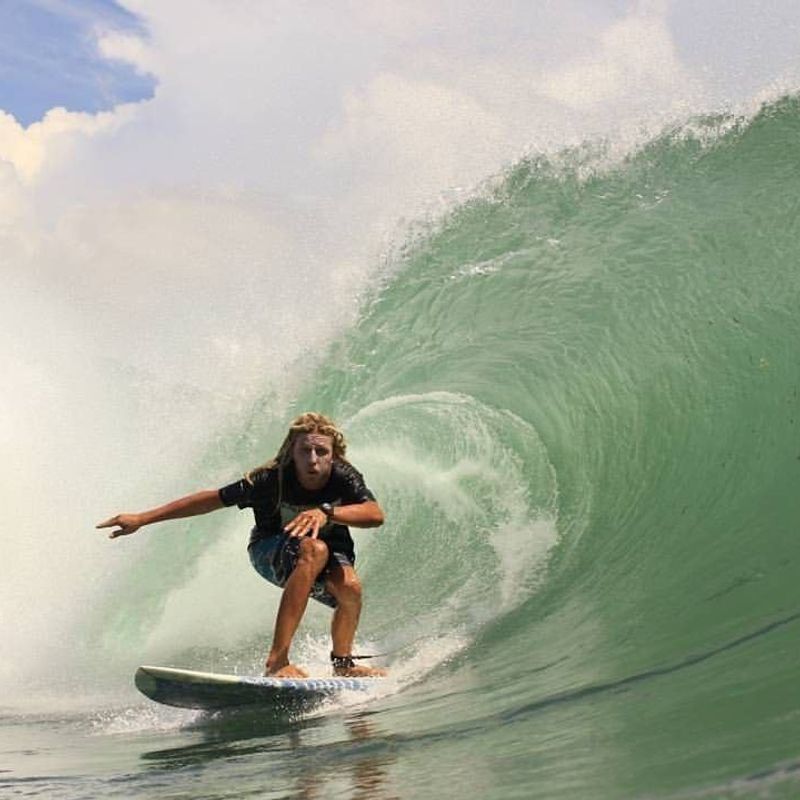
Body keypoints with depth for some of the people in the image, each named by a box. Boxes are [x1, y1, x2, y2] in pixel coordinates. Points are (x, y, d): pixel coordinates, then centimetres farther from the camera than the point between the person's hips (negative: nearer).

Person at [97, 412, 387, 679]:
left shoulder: (344, 476, -26)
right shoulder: (270, 479, -28)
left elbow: (376, 514, -41)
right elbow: (214, 498, -19)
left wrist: (326, 512, -56)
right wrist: (142, 519, -17)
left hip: (331, 547, 2)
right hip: (270, 551, -2)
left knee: (350, 586, -30)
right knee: (315, 549, -37)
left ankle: (342, 664, 0)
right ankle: (277, 660, -41)